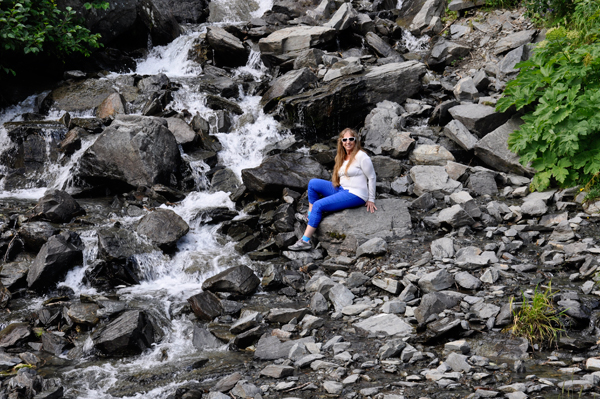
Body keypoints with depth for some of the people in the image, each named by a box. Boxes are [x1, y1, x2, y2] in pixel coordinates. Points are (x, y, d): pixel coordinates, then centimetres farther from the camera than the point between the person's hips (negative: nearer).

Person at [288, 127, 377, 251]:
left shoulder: (361, 156, -9)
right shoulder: (342, 158, 16)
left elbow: (372, 177, -6)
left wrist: (371, 200, -6)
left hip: (355, 195, -9)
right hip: (341, 190, 9)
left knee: (318, 205, -22)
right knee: (313, 183, 3)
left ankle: (305, 241, -23)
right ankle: (310, 218, 4)